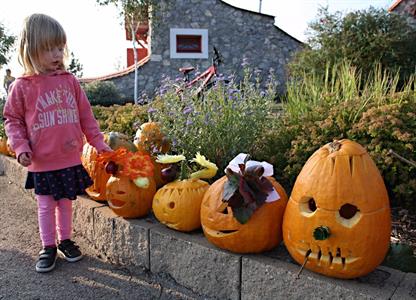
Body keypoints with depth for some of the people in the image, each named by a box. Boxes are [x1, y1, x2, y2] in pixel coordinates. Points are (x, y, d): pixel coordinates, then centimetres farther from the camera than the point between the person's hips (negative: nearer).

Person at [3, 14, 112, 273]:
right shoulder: (22, 87, -5)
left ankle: (65, 240, 33)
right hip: (42, 162, -2)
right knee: (46, 205, 10)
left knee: (66, 202, 16)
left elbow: (86, 115, 6)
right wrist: (21, 147, -11)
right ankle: (48, 247, 26)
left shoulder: (69, 81, 1)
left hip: (71, 159, 2)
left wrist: (98, 142, 4)